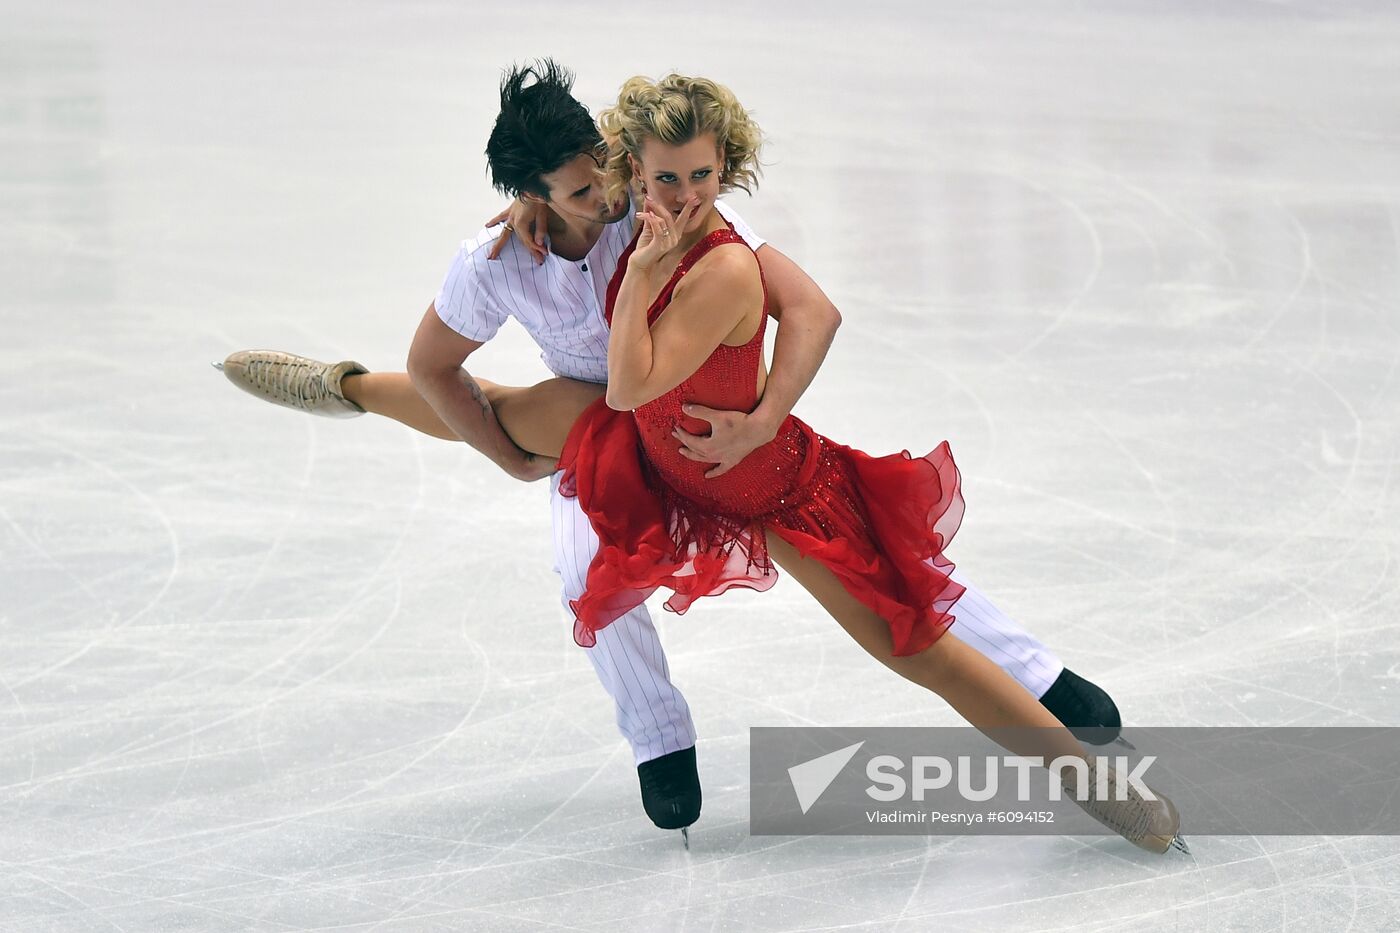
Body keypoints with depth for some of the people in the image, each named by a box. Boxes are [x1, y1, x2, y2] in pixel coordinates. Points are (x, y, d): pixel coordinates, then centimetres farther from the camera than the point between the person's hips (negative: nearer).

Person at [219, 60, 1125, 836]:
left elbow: (811, 308, -38)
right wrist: (518, 461, -8)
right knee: (594, 570, -27)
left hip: (723, 420, -1)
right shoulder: (495, 265, -28)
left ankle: (1040, 681, 1)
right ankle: (661, 744, -1)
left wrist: (760, 424, -50)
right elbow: (431, 367, -9)